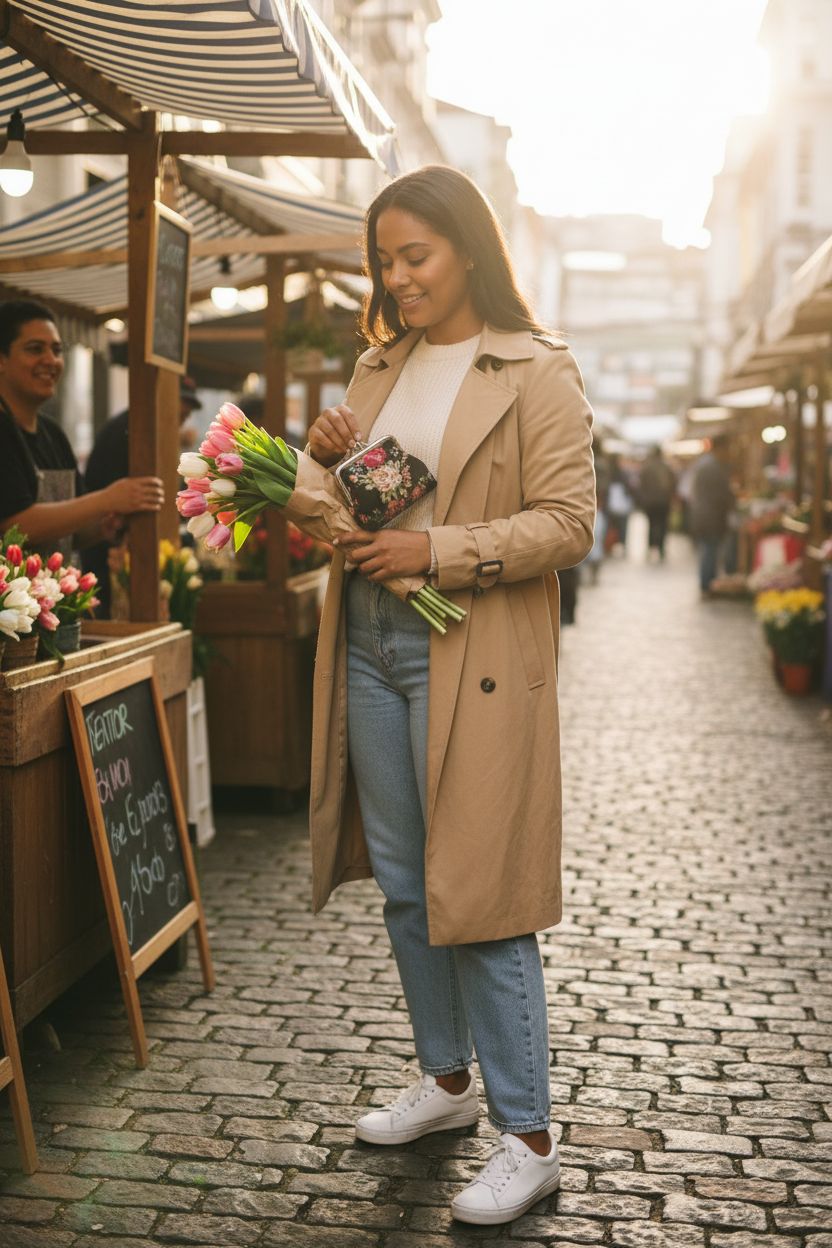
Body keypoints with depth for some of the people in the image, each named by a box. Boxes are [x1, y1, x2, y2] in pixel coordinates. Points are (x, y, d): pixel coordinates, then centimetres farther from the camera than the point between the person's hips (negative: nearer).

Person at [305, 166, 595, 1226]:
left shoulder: (536, 373, -6)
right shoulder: (378, 369, 14)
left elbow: (566, 523, -12)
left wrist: (436, 551, -20)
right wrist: (323, 457, -2)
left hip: (470, 660, -7)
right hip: (371, 647, 7)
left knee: (476, 898, -4)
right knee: (402, 887, 14)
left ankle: (527, 1139, 9)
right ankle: (446, 1080, 32)